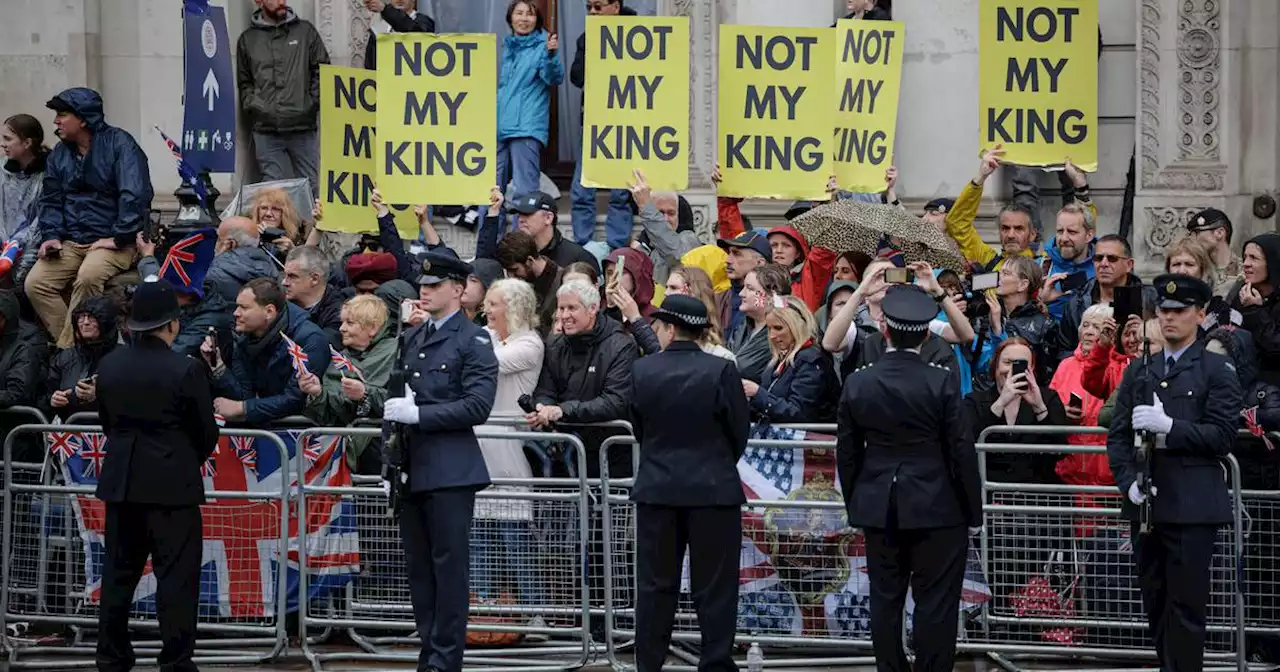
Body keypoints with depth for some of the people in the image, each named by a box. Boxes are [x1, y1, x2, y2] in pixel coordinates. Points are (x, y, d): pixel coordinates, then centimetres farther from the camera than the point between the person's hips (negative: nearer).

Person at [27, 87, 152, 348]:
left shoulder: (118, 144, -10)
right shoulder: (59, 154, 11)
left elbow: (134, 195, -19)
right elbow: (51, 200, 17)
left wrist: (117, 238, -21)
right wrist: (51, 236, -1)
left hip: (116, 242, -6)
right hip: (71, 243, 7)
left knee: (88, 277, -35)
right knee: (35, 283, -16)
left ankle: (67, 350, -26)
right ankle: (69, 347, -11)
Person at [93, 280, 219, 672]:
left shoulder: (110, 367, 1)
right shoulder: (186, 371, -13)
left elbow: (107, 420, 10)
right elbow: (207, 432, -6)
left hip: (121, 482, 5)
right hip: (172, 485, -5)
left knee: (119, 571, 13)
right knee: (176, 576, 0)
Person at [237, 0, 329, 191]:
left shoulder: (305, 31, 10)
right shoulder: (248, 39, 13)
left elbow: (322, 71, 9)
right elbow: (244, 82, 16)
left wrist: (313, 101, -3)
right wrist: (252, 107, 1)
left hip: (303, 127, 0)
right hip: (266, 130, 0)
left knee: (313, 186, -3)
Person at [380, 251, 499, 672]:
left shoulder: (473, 340, -4)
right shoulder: (412, 338, 17)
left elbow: (478, 405, -14)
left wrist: (418, 413, -18)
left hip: (451, 471, -7)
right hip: (412, 469, 7)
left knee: (449, 567, -5)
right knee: (419, 569, 9)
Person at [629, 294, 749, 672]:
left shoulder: (642, 371, -6)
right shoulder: (720, 371, -11)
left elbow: (638, 428, 5)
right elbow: (740, 430, -2)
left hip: (657, 488, 2)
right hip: (713, 489, -2)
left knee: (655, 585, 10)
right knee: (714, 585, 5)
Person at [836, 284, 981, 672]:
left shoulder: (858, 383, -2)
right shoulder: (941, 382, -11)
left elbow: (847, 452, 5)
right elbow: (961, 450, -8)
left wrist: (854, 506, 16)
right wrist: (973, 511, 1)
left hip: (878, 509, 3)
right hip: (936, 509, -3)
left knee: (886, 600, 10)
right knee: (935, 603, 1)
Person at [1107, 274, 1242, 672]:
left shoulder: (1217, 372, 2)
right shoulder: (1139, 372, 17)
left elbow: (1222, 436, -8)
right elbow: (1117, 435, 12)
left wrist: (1168, 426, -19)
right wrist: (1129, 481, -5)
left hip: (1192, 506, -5)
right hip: (1146, 505, 5)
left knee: (1186, 606, -8)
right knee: (1156, 605, 7)